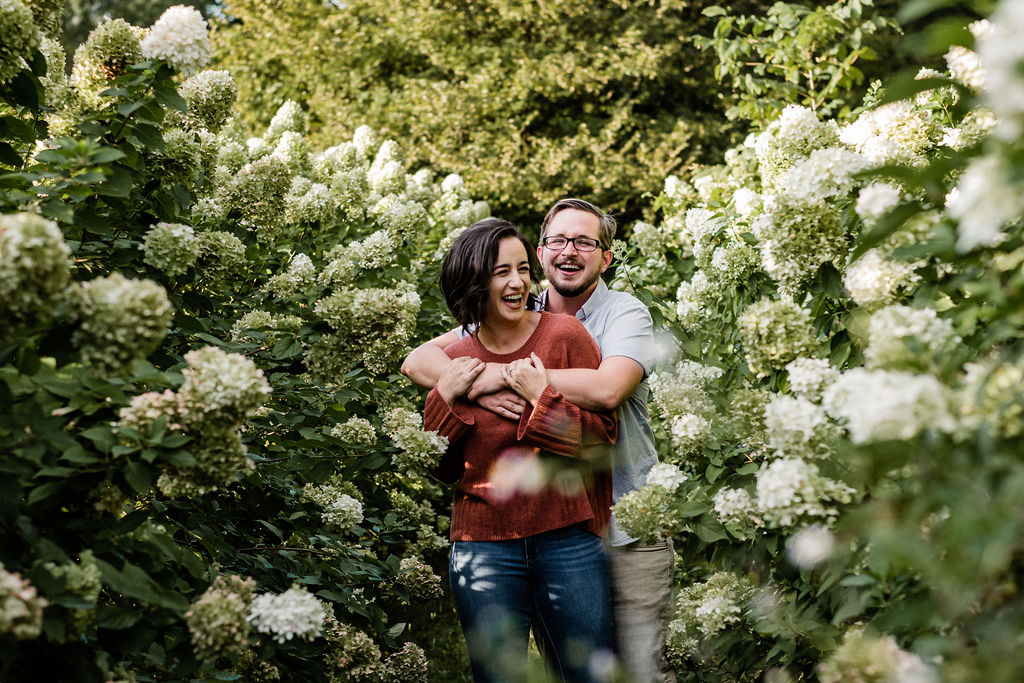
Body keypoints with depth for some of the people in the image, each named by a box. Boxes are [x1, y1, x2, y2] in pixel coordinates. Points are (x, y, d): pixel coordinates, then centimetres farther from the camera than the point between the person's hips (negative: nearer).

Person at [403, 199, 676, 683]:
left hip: (628, 532, -4)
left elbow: (607, 389, -26)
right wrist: (476, 389, -20)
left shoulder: (624, 313, -5)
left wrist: (507, 373, -20)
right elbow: (418, 361, 0)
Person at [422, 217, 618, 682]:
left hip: (567, 539, -2)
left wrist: (543, 398, -14)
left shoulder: (565, 336, -1)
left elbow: (604, 436, -4)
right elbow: (441, 469, 9)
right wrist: (444, 398, -3)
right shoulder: (456, 360, 7)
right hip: (483, 547, 2)